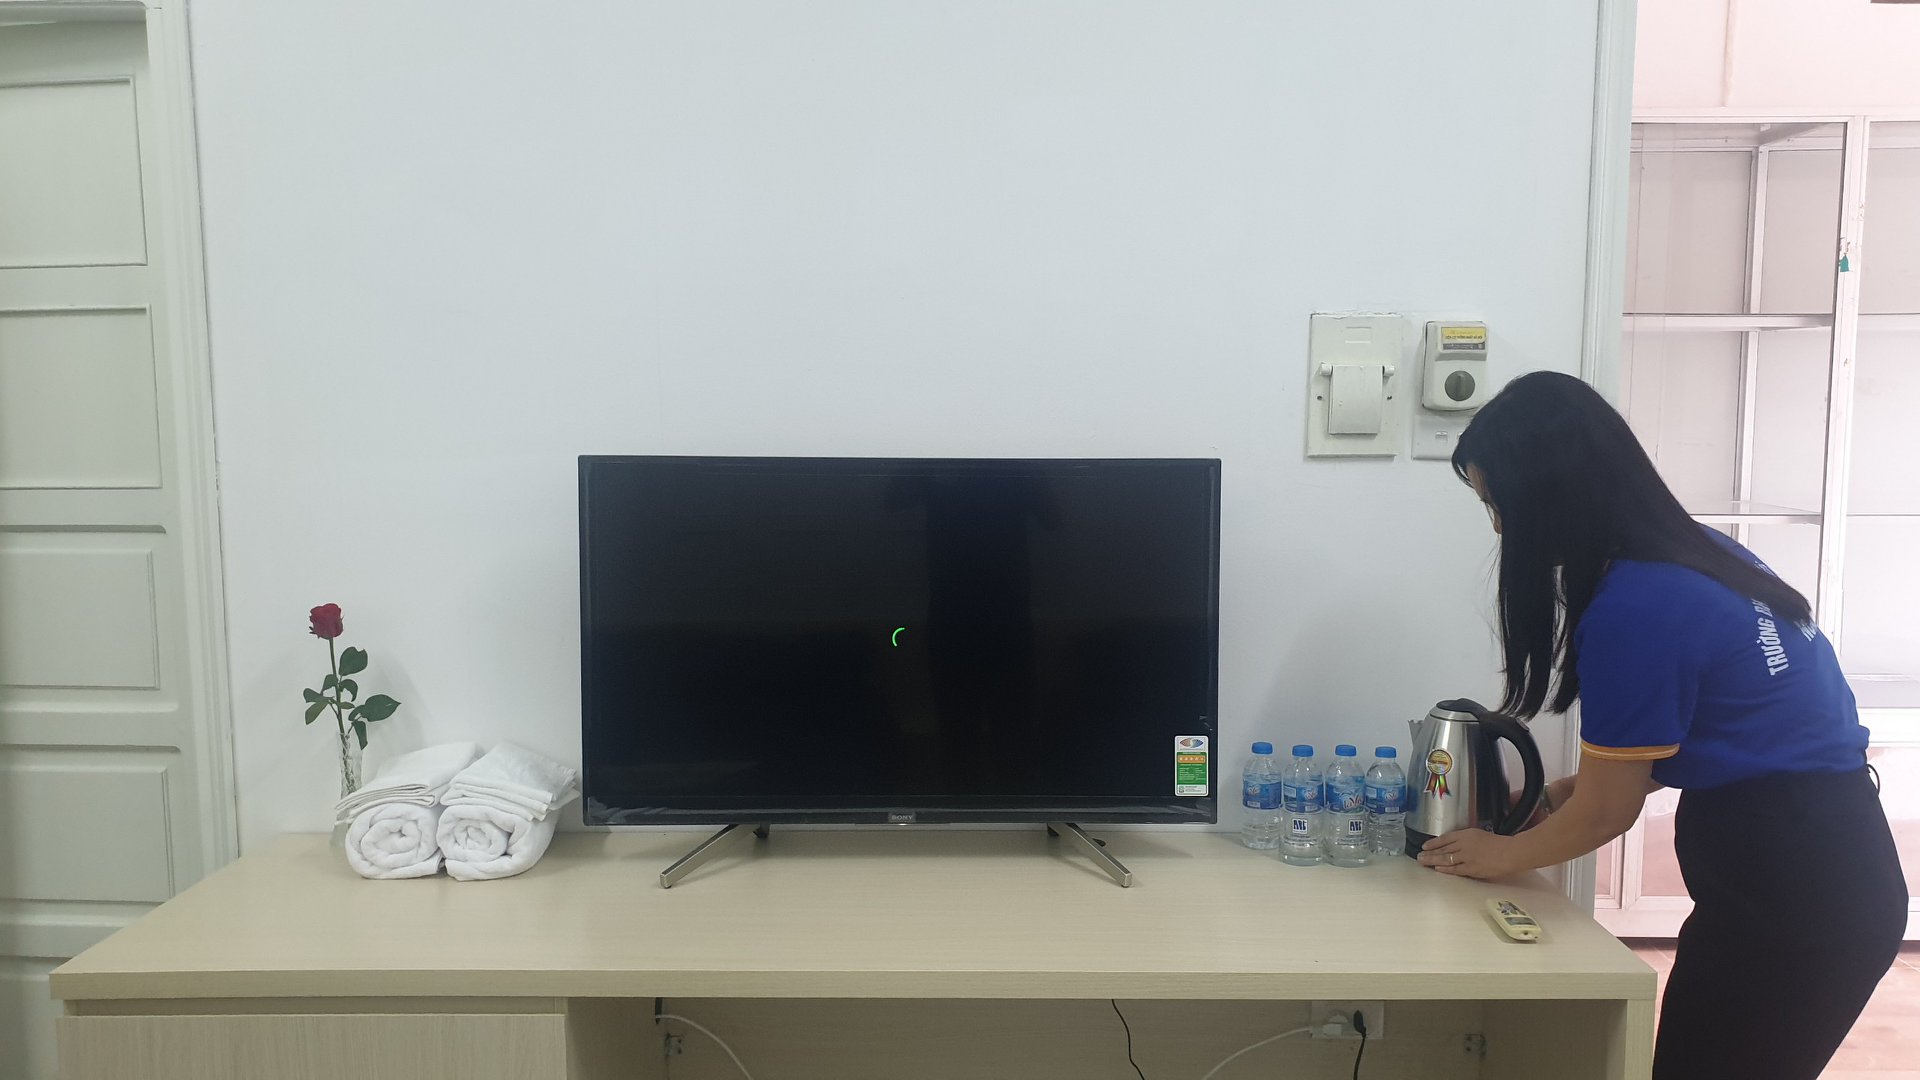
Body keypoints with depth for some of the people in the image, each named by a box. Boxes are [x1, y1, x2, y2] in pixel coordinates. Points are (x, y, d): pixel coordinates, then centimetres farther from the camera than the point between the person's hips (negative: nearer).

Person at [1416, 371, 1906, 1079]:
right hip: (1818, 864, 9)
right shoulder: (1695, 552, 5)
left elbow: (1606, 812, -12)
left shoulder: (1633, 606, -22)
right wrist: (1562, 792, 13)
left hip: (1790, 893, -9)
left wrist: (1502, 855, 5)